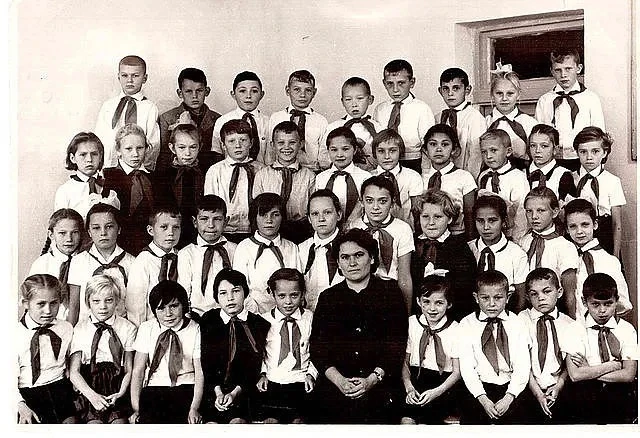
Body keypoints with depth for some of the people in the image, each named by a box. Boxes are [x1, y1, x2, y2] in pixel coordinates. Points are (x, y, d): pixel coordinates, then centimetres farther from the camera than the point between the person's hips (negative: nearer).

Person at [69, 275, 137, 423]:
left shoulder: (127, 329, 4)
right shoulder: (80, 329, 4)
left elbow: (129, 370, 5)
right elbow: (74, 372, 0)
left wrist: (120, 394, -12)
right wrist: (92, 395, -14)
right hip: (88, 387, 0)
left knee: (119, 421, -21)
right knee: (94, 421, -21)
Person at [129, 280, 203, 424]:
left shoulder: (196, 330, 0)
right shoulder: (146, 329, 5)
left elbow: (200, 373, -3)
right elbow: (138, 370, 2)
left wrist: (194, 409, -16)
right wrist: (136, 409, -8)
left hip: (186, 391, -1)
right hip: (153, 389, 1)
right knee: (148, 420, -28)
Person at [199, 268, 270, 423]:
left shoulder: (259, 324, 5)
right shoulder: (208, 321, 8)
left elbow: (254, 365, 0)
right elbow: (206, 362, 4)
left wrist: (235, 393, -13)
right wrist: (218, 392, -10)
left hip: (243, 390, -1)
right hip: (212, 389, 1)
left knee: (237, 420, -29)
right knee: (212, 420, -26)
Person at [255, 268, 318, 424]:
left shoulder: (310, 319, 6)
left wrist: (311, 374, 0)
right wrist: (262, 373, 2)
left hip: (300, 382, 0)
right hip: (271, 382, 0)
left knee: (297, 420, -18)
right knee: (270, 420, -17)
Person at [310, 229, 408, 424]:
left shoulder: (390, 292, 9)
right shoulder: (328, 297, 14)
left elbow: (397, 344, 2)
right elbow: (317, 347, 6)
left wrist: (372, 380, -10)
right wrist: (339, 380, -9)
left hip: (379, 388, -1)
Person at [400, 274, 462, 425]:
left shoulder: (455, 329, -2)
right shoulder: (411, 323, 6)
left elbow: (457, 371, -1)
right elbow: (405, 362, 8)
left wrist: (437, 392, -14)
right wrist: (409, 388, -8)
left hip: (444, 383, -2)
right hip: (415, 380, 2)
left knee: (424, 421, -26)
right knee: (406, 420, -24)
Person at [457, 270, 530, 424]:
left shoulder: (517, 324, 6)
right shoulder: (467, 325, 4)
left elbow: (523, 366, -1)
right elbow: (467, 367, -3)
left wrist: (508, 398, -13)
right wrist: (483, 399, -14)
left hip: (510, 389, 0)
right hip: (478, 389, 0)